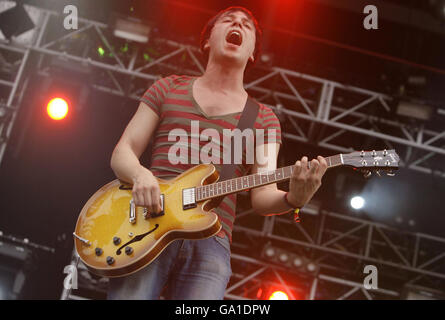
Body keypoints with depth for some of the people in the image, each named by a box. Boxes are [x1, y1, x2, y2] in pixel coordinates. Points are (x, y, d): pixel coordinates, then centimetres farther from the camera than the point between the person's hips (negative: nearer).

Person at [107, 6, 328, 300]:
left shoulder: (264, 119, 15)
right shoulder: (169, 88, 16)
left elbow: (262, 196, 6)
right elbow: (122, 152, 12)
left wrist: (293, 198, -17)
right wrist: (140, 174, -11)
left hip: (210, 244, 1)